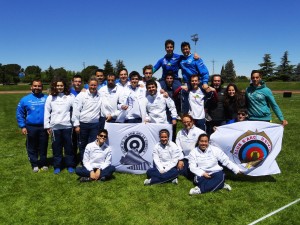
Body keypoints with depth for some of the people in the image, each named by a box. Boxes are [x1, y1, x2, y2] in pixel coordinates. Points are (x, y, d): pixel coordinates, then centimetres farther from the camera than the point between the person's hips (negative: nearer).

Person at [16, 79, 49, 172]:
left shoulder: (47, 98, -3)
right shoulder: (25, 99, 0)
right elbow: (19, 114, 5)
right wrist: (22, 126, -2)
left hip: (44, 127, -1)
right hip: (30, 127, 1)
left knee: (43, 147, 10)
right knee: (32, 147, 10)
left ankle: (44, 163, 26)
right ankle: (34, 164, 24)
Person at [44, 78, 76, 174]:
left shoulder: (70, 97, 0)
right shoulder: (50, 97, 6)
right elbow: (47, 112, 7)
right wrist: (47, 126, 3)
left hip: (67, 126, -1)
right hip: (55, 126, 1)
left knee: (69, 146, 7)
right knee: (56, 147, 8)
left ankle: (70, 165, 19)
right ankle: (57, 166, 20)